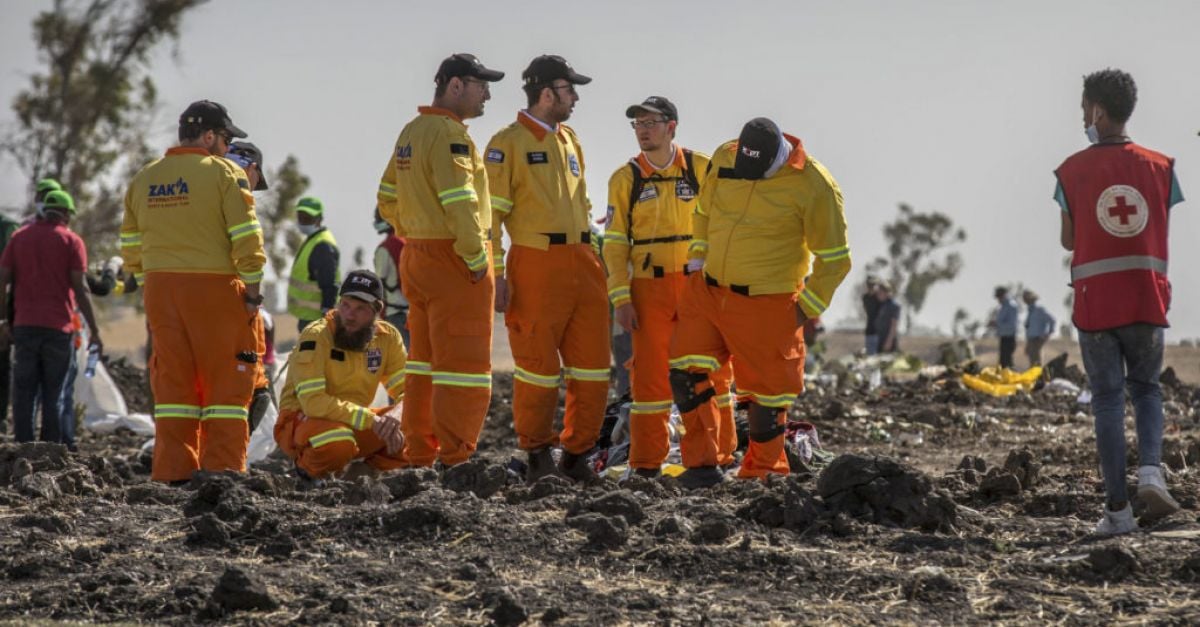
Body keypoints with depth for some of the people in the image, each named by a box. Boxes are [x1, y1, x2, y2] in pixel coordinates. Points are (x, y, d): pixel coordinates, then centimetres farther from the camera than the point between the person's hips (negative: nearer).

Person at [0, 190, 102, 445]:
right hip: (58, 328, -2)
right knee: (53, 395, 2)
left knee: (24, 392, 5)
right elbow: (80, 289, -6)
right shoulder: (71, 241, 0)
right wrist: (95, 331, -3)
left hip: (24, 327, 2)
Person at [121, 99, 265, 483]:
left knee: (173, 383, 10)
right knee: (226, 382, 2)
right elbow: (247, 238, -11)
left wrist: (149, 285, 17)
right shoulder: (223, 173, -6)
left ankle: (173, 473, 8)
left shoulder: (144, 180, 11)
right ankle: (222, 471, -3)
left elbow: (131, 247, 12)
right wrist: (253, 290, -6)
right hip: (215, 289, -5)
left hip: (159, 291, 5)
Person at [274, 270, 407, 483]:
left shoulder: (387, 337, -2)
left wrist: (395, 416, -26)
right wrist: (370, 419, -33)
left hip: (353, 424, 5)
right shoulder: (316, 337, -20)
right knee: (338, 444, -39)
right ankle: (308, 469, -5)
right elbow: (313, 402, -28)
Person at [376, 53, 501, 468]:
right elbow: (459, 202, -24)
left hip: (417, 258, 10)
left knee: (426, 360, 16)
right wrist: (476, 258, -18)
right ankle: (455, 459, -8)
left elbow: (388, 200, 20)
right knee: (464, 364, -6)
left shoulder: (410, 133, 14)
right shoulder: (449, 133, -15)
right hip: (454, 261, -10)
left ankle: (419, 456, 21)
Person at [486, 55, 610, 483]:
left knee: (592, 367, 4)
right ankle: (538, 456, 10)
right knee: (539, 367, -3)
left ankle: (577, 454, 14)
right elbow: (490, 211, -9)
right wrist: (496, 275, -15)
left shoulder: (569, 141, 17)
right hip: (537, 267, -7)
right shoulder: (509, 143, -5)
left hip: (581, 266, 7)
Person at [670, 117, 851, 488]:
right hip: (709, 291, 4)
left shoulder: (813, 185, -16)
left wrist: (806, 309, -6)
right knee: (685, 371, -5)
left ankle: (764, 471, 21)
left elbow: (834, 260, -7)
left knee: (765, 390, 2)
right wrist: (698, 263, 13)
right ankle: (701, 464, 4)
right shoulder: (724, 158, -2)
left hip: (767, 306, -4)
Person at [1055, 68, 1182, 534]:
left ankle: (1118, 508, 1)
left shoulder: (1073, 171, -3)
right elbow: (1161, 234, 6)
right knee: (1146, 388, 17)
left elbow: (1068, 240, 4)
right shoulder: (1159, 167, 2)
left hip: (1095, 301, -1)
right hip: (1147, 298, 2)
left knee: (1108, 399, 4)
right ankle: (1151, 469, -9)